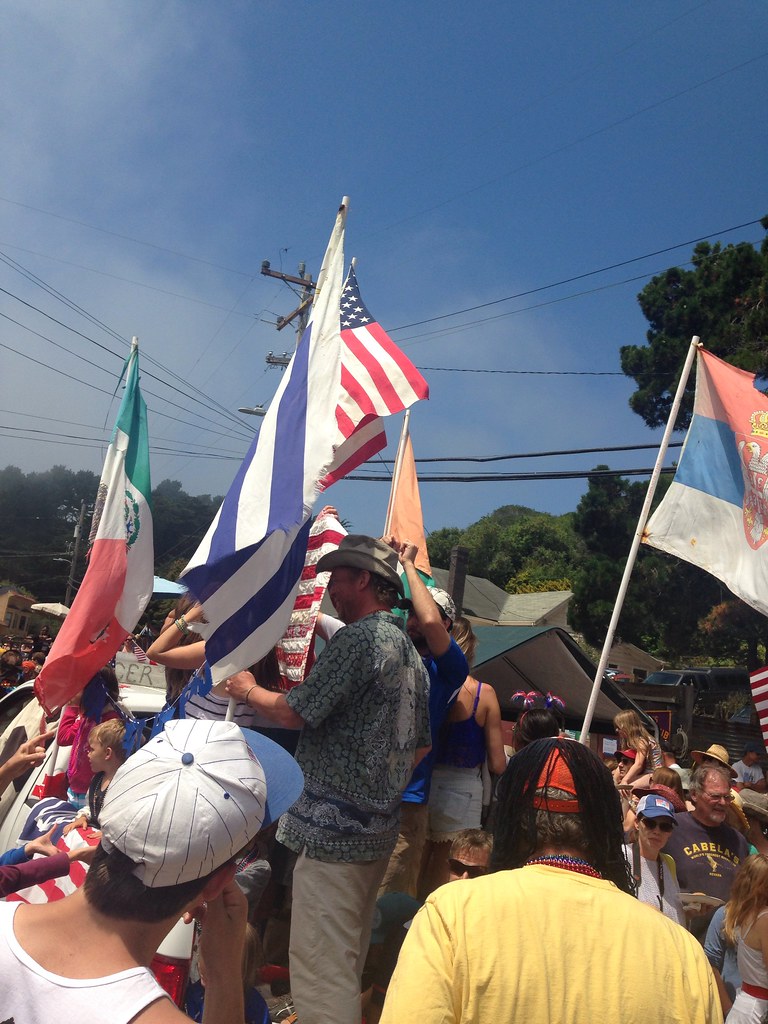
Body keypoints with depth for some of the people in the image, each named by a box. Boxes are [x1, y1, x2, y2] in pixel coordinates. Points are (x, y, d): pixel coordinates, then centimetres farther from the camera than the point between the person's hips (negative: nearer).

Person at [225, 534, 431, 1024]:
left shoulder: (358, 638, -17)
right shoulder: (409, 650, 12)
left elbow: (294, 712, -17)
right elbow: (420, 745, 18)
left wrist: (248, 691, 1)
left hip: (334, 827, -10)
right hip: (381, 827, 10)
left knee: (320, 965, -2)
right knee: (350, 959, 22)